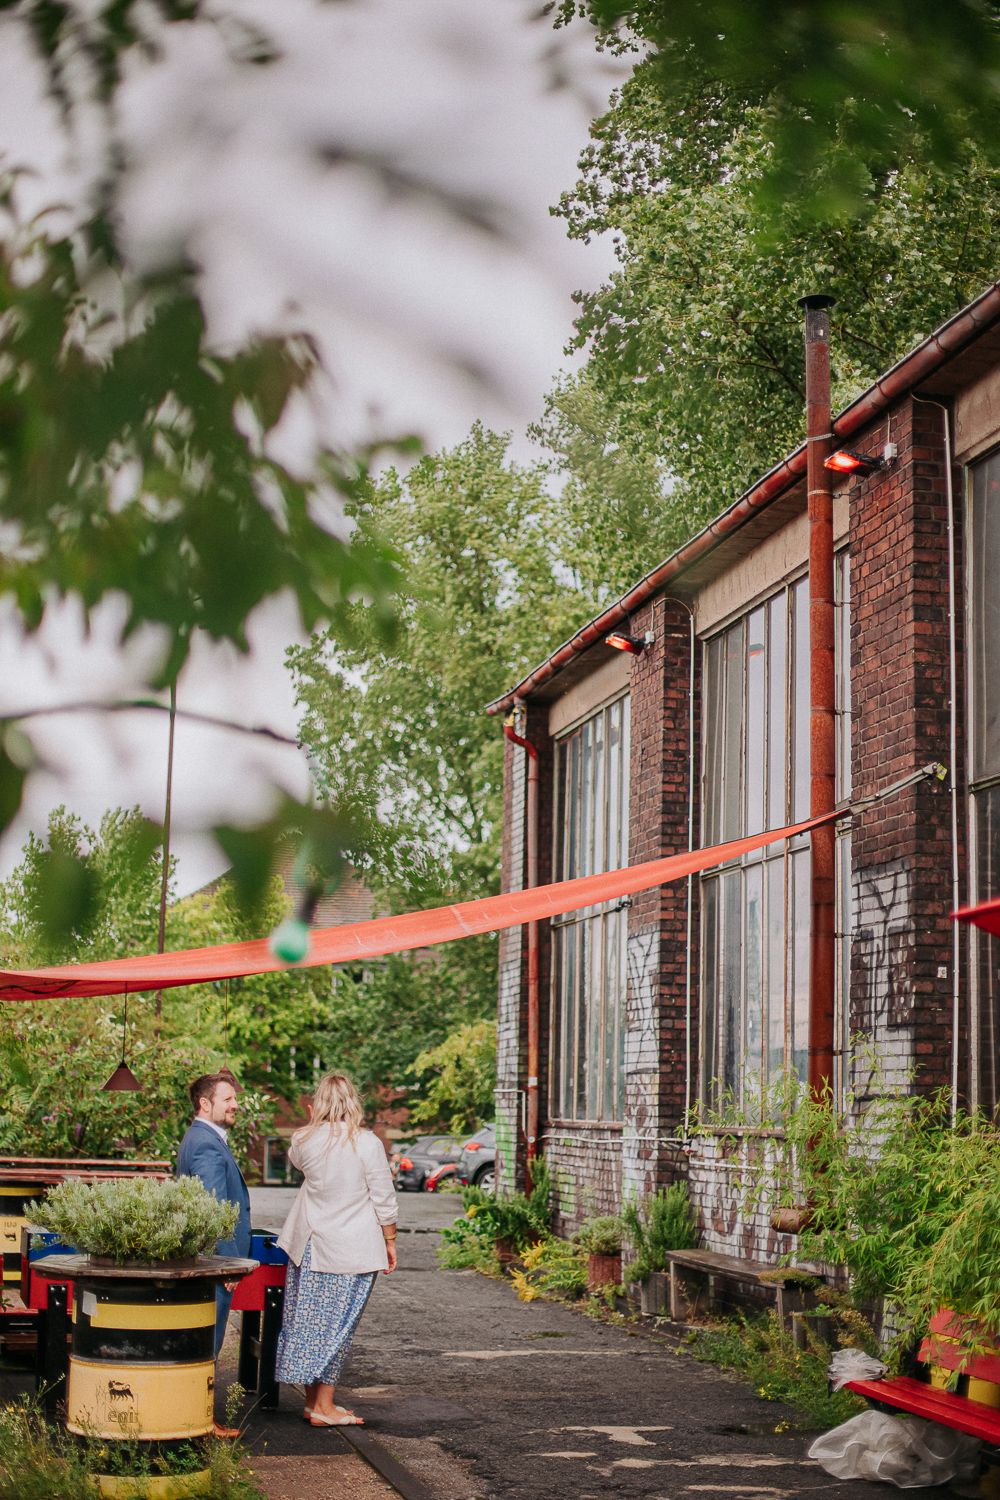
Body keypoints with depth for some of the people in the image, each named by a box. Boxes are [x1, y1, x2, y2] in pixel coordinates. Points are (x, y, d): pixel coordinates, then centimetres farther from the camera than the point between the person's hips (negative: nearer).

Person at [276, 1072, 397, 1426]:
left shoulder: (303, 1140, -4)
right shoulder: (367, 1143, -13)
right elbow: (384, 1199, -8)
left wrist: (313, 1125, 14)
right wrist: (390, 1241, 3)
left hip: (309, 1244, 4)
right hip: (354, 1248, -3)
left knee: (308, 1320, 12)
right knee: (337, 1325, 4)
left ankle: (312, 1402, 20)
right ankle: (324, 1407, 7)